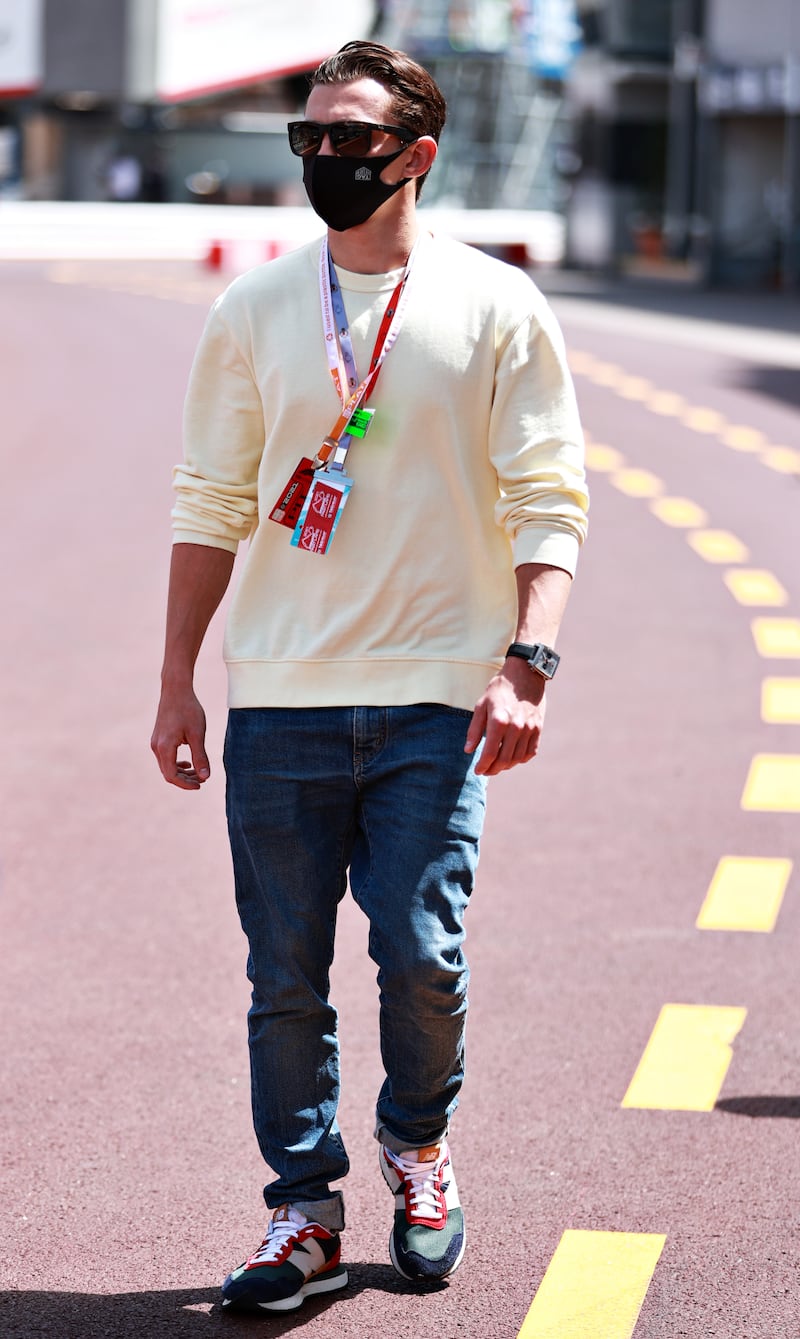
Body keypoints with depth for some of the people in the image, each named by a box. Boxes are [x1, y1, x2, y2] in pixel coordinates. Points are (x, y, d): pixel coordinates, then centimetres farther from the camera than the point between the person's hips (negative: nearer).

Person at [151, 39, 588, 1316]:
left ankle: (419, 1141, 22)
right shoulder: (252, 311, 9)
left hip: (435, 696, -2)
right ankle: (305, 1211, 15)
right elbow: (211, 505, 12)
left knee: (421, 954, -7)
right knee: (285, 974, 3)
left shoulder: (496, 309, 2)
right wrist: (177, 681, 7)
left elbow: (546, 503, 0)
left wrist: (525, 662, -12)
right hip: (279, 696, 2)